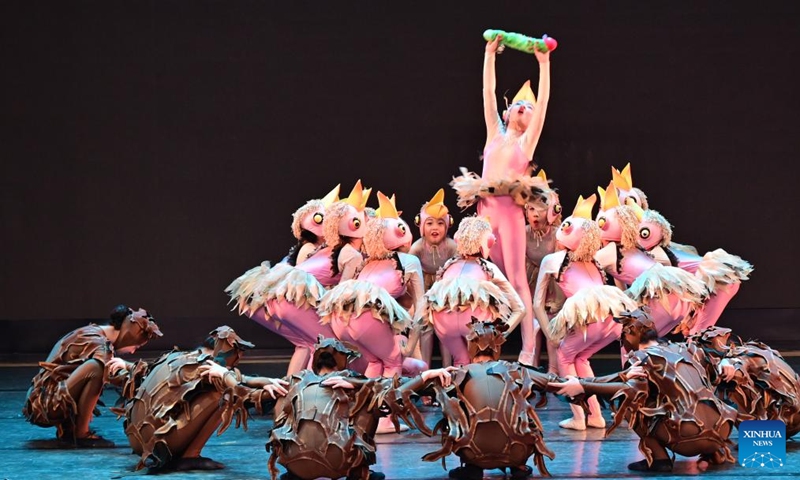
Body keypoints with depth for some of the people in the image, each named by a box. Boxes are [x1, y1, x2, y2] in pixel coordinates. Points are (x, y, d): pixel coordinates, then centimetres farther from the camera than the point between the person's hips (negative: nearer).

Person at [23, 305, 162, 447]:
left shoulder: (93, 333, 12)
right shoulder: (98, 344, -16)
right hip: (46, 404, -10)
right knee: (96, 367, -26)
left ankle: (67, 428, 12)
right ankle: (81, 434, -15)